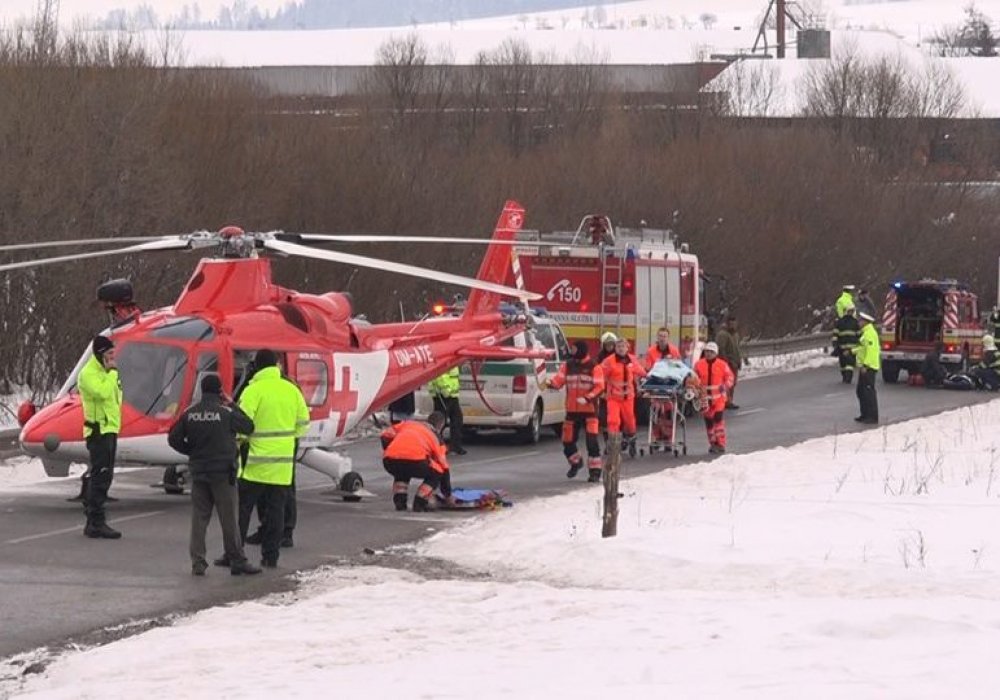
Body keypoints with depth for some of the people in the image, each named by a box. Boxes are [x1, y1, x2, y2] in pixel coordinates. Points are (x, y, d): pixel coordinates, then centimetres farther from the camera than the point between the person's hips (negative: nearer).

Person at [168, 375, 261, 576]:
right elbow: (248, 427, 2)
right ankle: (237, 561, 7)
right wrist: (233, 405, 8)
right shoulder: (226, 413, -10)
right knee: (229, 518, 2)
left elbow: (174, 438, 4)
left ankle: (197, 561, 1)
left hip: (198, 471, 4)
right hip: (222, 473, -4)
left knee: (199, 517, 7)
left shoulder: (190, 414, 2)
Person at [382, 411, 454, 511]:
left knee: (401, 474, 38)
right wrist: (448, 495, 34)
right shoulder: (436, 437, 25)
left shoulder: (407, 424, 33)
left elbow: (386, 435, 23)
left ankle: (399, 500, 18)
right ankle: (420, 503, 7)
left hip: (389, 461, 4)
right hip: (414, 461, -4)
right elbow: (444, 468, 26)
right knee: (436, 474, 22)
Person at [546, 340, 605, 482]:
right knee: (568, 440, 7)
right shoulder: (568, 365, 7)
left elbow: (599, 387, -11)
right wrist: (550, 383, -22)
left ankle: (595, 469, -2)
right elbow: (559, 381, 0)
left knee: (592, 440, -11)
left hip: (589, 409, -4)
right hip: (572, 410, 4)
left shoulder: (594, 367, -6)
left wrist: (587, 398, -25)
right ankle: (575, 462, 33)